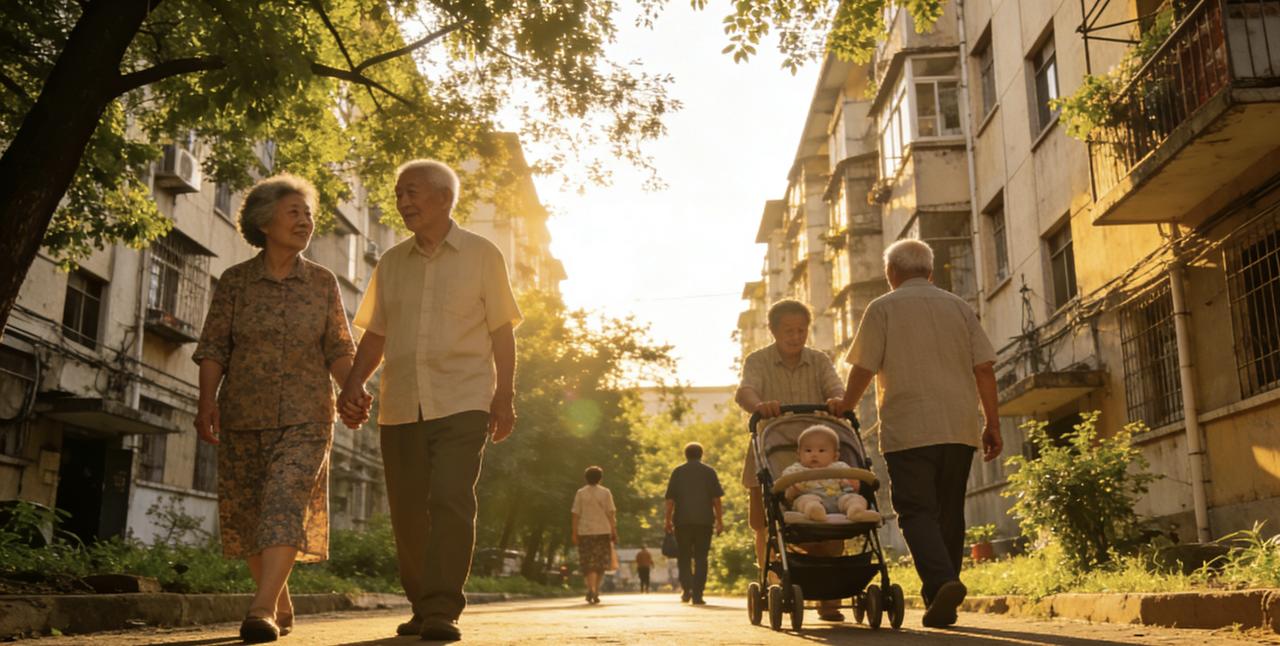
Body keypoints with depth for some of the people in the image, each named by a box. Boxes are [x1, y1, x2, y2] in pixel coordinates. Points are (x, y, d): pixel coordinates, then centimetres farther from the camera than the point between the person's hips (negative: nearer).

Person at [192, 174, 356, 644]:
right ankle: (281, 608, 23)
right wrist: (207, 399, -12)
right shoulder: (235, 281, 4)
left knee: (285, 504, -18)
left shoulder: (323, 282, 6)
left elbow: (338, 349, 5)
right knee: (245, 514, 6)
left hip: (306, 416, -1)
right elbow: (213, 347, 1)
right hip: (243, 416, 1)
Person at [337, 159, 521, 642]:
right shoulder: (391, 263, 14)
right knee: (407, 511, 6)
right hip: (399, 405, 4)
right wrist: (353, 385, 2)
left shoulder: (481, 256, 4)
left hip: (461, 402, -4)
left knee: (451, 502, -15)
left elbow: (502, 331, 3)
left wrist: (505, 397, -4)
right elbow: (375, 334, 16)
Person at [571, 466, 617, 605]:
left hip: (585, 532, 0)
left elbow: (576, 515, -2)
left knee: (588, 563, 2)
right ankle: (596, 591, 13)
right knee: (600, 563, 12)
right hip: (602, 531, 0)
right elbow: (611, 514, -2)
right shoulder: (605, 492, 2)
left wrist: (575, 533, 1)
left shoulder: (580, 493, 2)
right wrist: (614, 532, 2)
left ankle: (591, 589, -17)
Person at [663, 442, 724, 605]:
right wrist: (719, 521, 4)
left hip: (682, 520, 0)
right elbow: (716, 499, 0)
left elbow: (670, 499, 1)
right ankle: (697, 595, -1)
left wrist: (668, 520, 6)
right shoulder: (709, 472, 5)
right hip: (704, 520, 0)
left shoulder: (677, 472, 6)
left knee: (684, 556, 12)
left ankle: (686, 589, -2)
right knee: (700, 558, 4)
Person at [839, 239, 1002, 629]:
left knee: (917, 512, -3)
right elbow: (984, 368, 7)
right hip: (959, 428, 4)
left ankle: (942, 581, -25)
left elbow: (863, 369, -2)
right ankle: (941, 600, 14)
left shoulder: (883, 308, 2)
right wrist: (992, 424, 11)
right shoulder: (959, 307, 12)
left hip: (908, 429, -4)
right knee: (949, 513, 12)